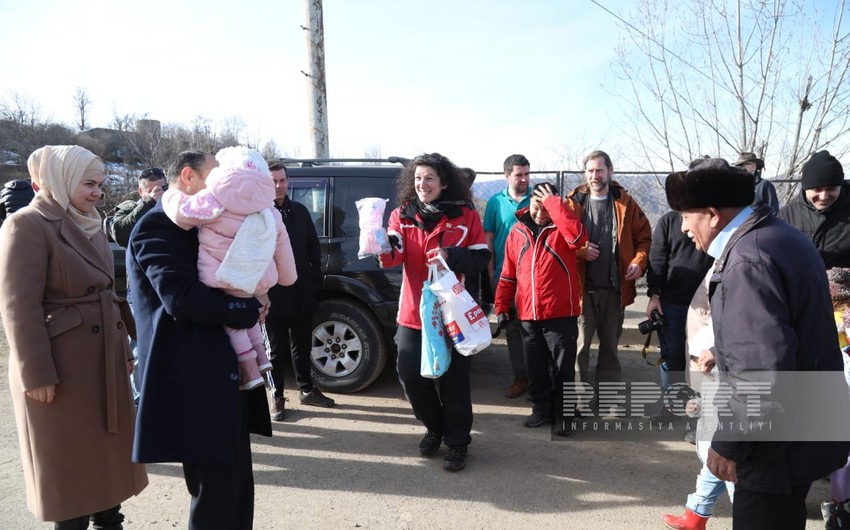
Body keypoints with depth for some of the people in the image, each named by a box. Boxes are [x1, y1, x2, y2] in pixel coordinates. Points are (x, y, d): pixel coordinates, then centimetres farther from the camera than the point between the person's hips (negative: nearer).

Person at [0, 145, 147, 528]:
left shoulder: (88, 225, 13)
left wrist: (124, 350, 16)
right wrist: (36, 374, -18)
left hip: (104, 361, 8)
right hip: (61, 369, -8)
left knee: (107, 455, 16)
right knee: (72, 467, 6)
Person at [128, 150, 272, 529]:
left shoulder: (193, 227, 20)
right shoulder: (157, 225, -10)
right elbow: (181, 297, -23)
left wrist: (250, 307, 0)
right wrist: (250, 311, -12)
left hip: (223, 374, 10)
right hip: (195, 381, -9)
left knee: (237, 491, 17)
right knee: (215, 499, 1)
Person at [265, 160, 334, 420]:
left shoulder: (300, 211, 9)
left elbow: (313, 246, 13)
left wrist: (315, 276, 6)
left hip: (302, 292, 5)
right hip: (273, 294, -4)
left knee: (302, 345, 17)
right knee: (277, 349, 8)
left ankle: (307, 390, 32)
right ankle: (278, 397, 21)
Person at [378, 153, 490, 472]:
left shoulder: (465, 216, -2)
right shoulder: (402, 215, 3)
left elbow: (481, 259, -4)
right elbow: (395, 255, -12)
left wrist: (450, 256, -21)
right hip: (413, 312, 3)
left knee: (453, 380, 2)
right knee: (410, 375, 7)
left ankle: (457, 442, 23)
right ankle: (434, 427, 34)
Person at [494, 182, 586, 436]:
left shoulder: (562, 228, -3)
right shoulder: (518, 231, 8)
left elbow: (578, 236, -29)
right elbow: (508, 274, 11)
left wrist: (553, 202, -21)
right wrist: (502, 306, 8)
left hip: (561, 314, -4)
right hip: (528, 315, 4)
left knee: (562, 369, 5)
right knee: (536, 369, 15)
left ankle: (563, 416, 17)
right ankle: (542, 410, 29)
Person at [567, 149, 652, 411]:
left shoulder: (625, 202, 4)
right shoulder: (573, 203, 1)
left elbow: (644, 237, 6)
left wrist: (639, 261, -11)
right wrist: (579, 250, -15)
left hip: (614, 287, 2)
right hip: (581, 286, -1)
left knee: (609, 344, 14)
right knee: (580, 344, 3)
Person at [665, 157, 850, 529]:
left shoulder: (748, 261, -26)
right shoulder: (779, 235, 7)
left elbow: (762, 375, -31)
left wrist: (728, 443, -20)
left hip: (782, 443, -10)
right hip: (804, 428, 10)